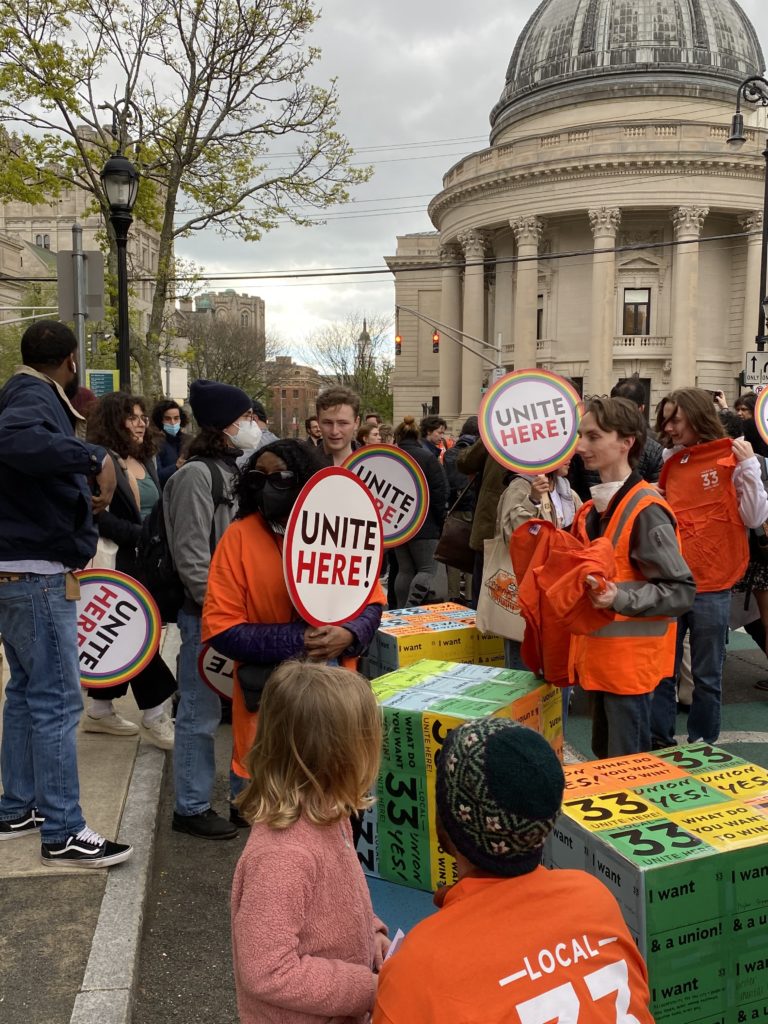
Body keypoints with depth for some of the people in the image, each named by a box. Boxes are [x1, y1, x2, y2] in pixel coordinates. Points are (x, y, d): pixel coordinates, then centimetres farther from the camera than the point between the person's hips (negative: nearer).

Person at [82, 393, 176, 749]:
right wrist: (142, 535, -20)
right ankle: (154, 718, 5)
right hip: (119, 563, -8)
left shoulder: (145, 459, 13)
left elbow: (157, 510, 17)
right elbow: (98, 516, -19)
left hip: (146, 561, 8)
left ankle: (99, 711, 26)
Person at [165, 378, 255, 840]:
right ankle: (192, 808, 14)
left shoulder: (238, 471, 13)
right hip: (208, 612, -9)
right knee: (201, 711, 1)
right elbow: (191, 555, -17)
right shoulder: (196, 474, -13)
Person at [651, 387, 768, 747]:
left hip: (710, 586, -4)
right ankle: (658, 740, 22)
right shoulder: (672, 461, 9)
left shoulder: (732, 458, -6)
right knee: (661, 670, 9)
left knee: (706, 676, 8)